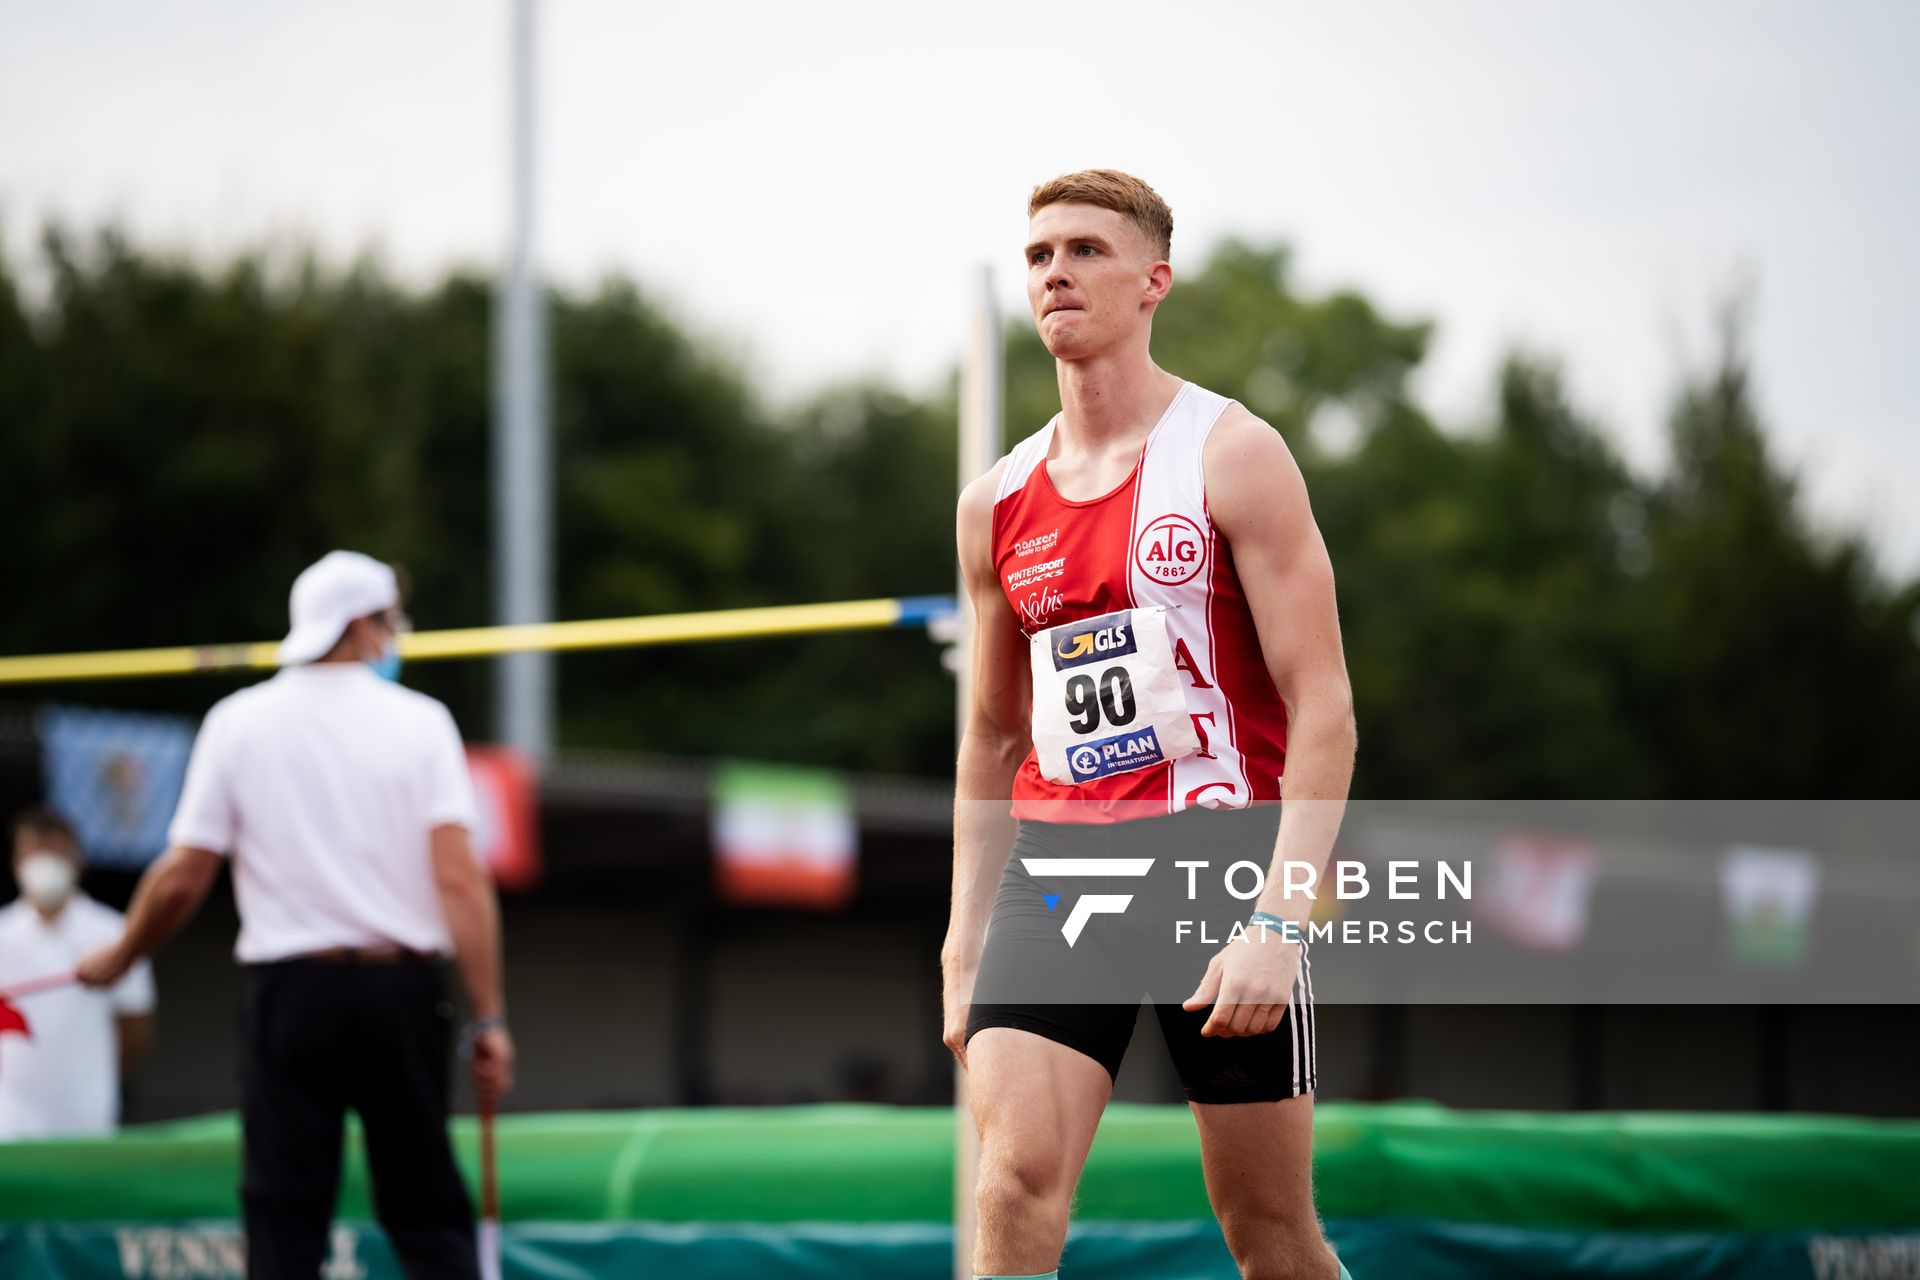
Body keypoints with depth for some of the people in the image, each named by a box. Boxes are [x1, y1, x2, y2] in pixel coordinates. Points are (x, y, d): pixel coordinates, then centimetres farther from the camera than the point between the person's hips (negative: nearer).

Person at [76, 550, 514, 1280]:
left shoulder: (238, 722, 2)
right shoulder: (420, 721, 0)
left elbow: (181, 880, 0)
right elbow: (459, 878, -9)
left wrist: (118, 960, 18)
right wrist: (488, 1020, -9)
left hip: (289, 988, 0)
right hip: (403, 986, 0)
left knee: (285, 1220, 1)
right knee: (426, 1213, 7)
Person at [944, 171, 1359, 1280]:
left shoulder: (1231, 457, -3)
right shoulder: (998, 503, 12)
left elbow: (1323, 709, -8)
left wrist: (1281, 921, -18)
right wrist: (966, 939, 14)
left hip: (1220, 850, -4)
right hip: (1054, 855, 4)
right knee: (1016, 1181, -16)